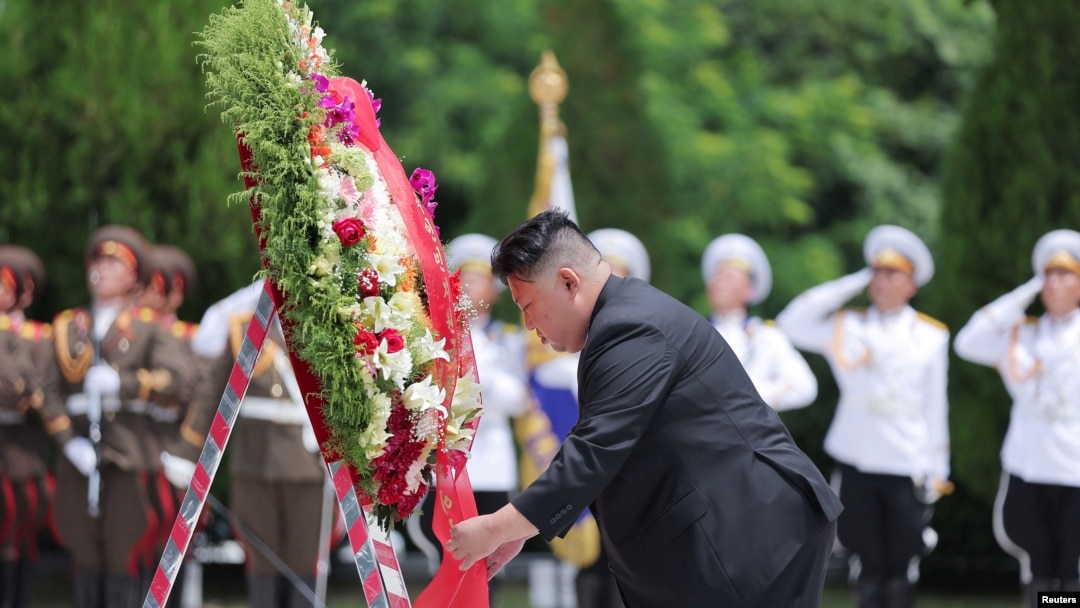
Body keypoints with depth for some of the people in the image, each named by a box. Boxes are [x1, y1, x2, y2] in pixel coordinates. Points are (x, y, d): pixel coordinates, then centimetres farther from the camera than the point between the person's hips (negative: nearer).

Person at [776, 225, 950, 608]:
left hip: (909, 469, 0)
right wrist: (853, 284, -2)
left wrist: (938, 470, 7)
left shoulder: (932, 336, 7)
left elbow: (936, 405, 9)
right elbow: (791, 324, -5)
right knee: (868, 567, 2)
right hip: (857, 463, 0)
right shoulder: (847, 328, 7)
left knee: (901, 570, 1)